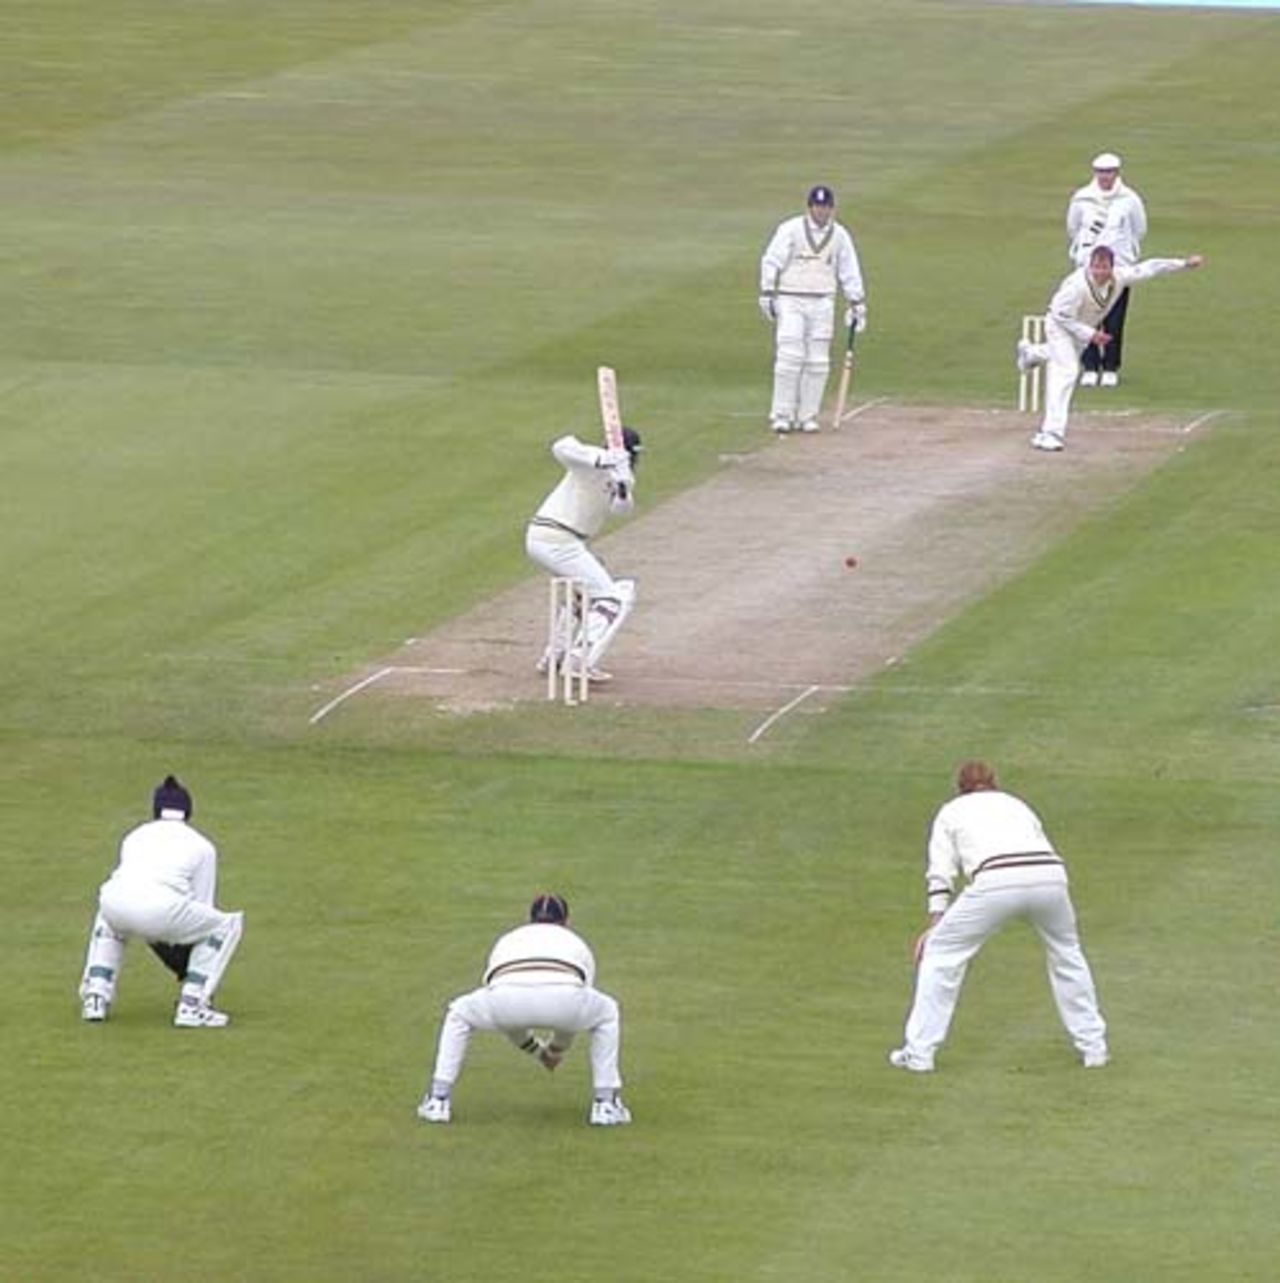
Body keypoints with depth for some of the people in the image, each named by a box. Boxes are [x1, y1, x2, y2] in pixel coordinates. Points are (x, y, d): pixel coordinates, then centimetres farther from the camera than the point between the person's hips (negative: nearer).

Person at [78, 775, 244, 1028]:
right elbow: (202, 907, 26)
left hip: (114, 900, 4)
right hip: (162, 910, -4)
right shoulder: (201, 846, 25)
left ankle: (95, 998, 29)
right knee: (226, 926, 22)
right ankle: (191, 1006, 10)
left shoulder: (135, 836, 34)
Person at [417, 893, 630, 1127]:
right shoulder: (577, 944, 38)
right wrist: (556, 1048, 67)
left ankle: (438, 1101, 25)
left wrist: (539, 1052, 64)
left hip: (507, 996, 1)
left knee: (459, 1014, 34)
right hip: (562, 1000, -1)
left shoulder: (506, 941, 41)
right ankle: (605, 1104, 27)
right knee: (607, 1012, 34)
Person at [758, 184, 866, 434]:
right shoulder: (790, 229, -3)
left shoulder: (839, 235, 7)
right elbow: (771, 261, -3)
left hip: (822, 305, 3)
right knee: (790, 357, -11)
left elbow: (850, 272, 13)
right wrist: (767, 295, -9)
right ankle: (781, 415, -7)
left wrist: (857, 303, 10)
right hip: (790, 301, -3)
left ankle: (807, 416, 7)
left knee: (818, 362, 0)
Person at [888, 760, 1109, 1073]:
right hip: (1050, 876, 4)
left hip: (997, 882, -4)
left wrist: (935, 923, 12)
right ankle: (1093, 1047, 32)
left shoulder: (951, 812, 26)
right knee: (1066, 953, 29)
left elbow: (941, 874, 16)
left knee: (942, 951, 12)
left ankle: (918, 1053, 10)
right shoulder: (1016, 804, 36)